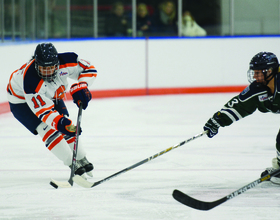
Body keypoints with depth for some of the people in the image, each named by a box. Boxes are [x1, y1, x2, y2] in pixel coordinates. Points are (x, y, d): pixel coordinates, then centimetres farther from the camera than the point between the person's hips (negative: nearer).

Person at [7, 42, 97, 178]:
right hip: (22, 101, -5)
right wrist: (58, 121, -56)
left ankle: (83, 161, 23)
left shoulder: (65, 62, -31)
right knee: (48, 130, -20)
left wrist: (80, 87, -31)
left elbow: (89, 69, -16)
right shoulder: (30, 80, -44)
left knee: (68, 127, 4)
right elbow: (42, 109, -42)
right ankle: (74, 166, -14)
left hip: (52, 95, 5)